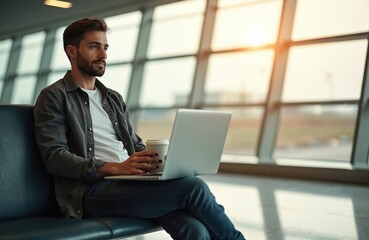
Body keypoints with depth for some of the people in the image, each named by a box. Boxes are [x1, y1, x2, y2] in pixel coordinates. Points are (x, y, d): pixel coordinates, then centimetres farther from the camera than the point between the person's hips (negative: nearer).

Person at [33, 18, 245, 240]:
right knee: (193, 187, -24)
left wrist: (158, 161, -2)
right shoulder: (54, 97, 4)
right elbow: (55, 157, -9)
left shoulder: (114, 98, 23)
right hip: (92, 189, -5)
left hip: (131, 182, 6)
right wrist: (115, 168, -21)